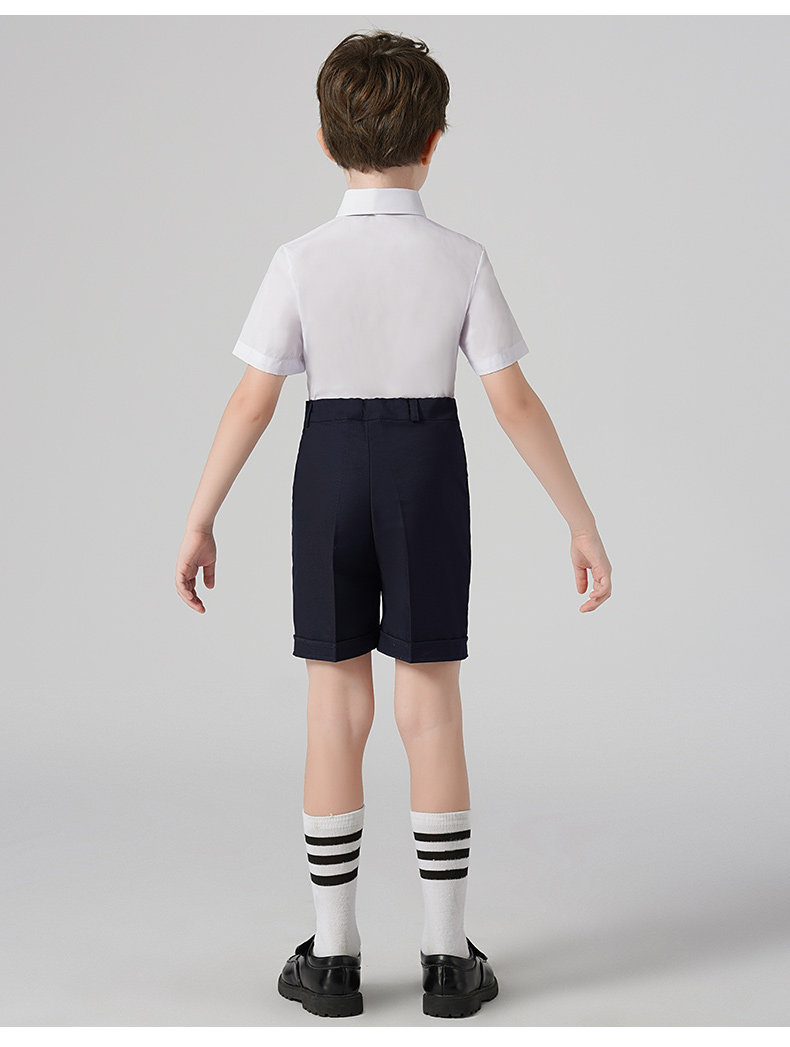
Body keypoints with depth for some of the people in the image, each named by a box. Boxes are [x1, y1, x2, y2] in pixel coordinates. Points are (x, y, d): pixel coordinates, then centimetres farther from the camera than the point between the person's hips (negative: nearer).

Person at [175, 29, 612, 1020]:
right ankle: (446, 956, 12)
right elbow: (514, 400, -8)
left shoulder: (300, 261, -7)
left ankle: (332, 955, 15)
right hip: (430, 473, 0)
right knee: (431, 714, 6)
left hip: (330, 475, 0)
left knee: (336, 713, 8)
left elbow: (253, 401, -8)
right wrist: (581, 521, -1)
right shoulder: (462, 260, -7)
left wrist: (199, 522, 1)